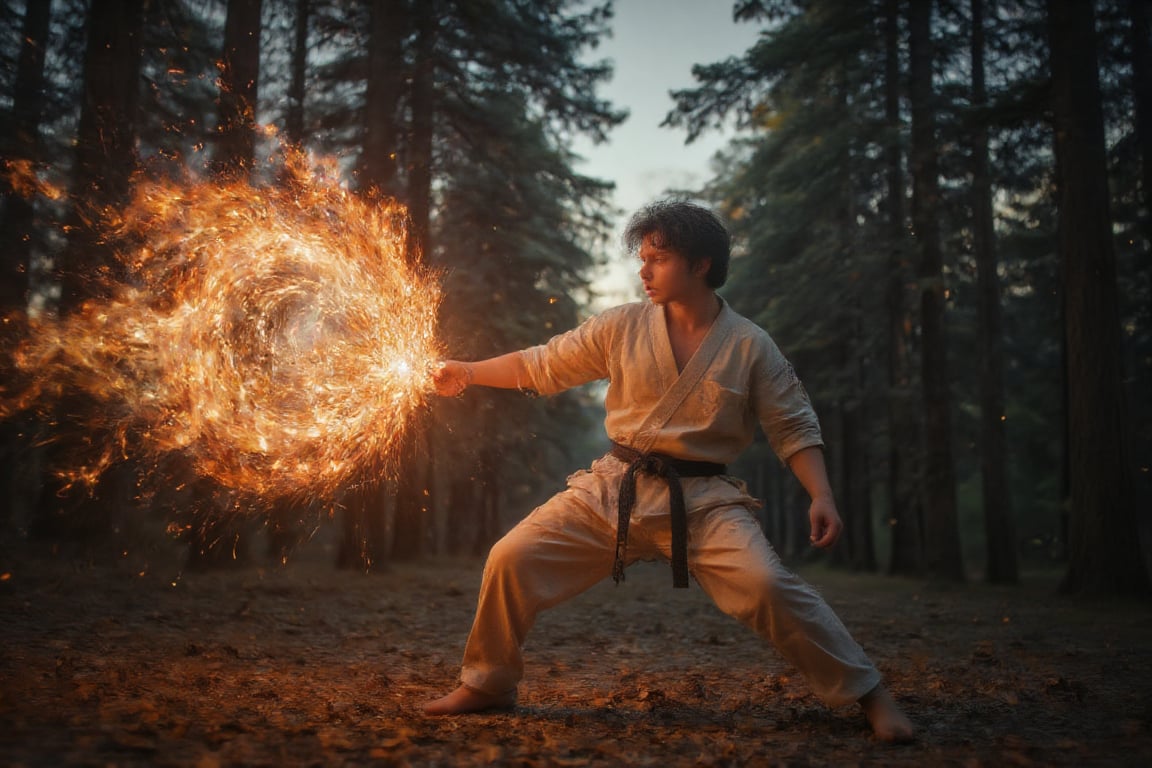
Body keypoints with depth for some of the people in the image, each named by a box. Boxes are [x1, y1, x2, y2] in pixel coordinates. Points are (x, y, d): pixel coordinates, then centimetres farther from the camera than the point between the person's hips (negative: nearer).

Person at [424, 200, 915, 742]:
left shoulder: (750, 346, -3)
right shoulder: (623, 326, 1)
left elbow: (794, 428, 0)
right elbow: (544, 364, 8)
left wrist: (821, 495, -13)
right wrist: (469, 373, 4)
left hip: (702, 500, -2)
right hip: (613, 491, 3)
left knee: (769, 586, -24)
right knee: (511, 560, -5)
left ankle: (867, 694, -1)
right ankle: (486, 686, 19)